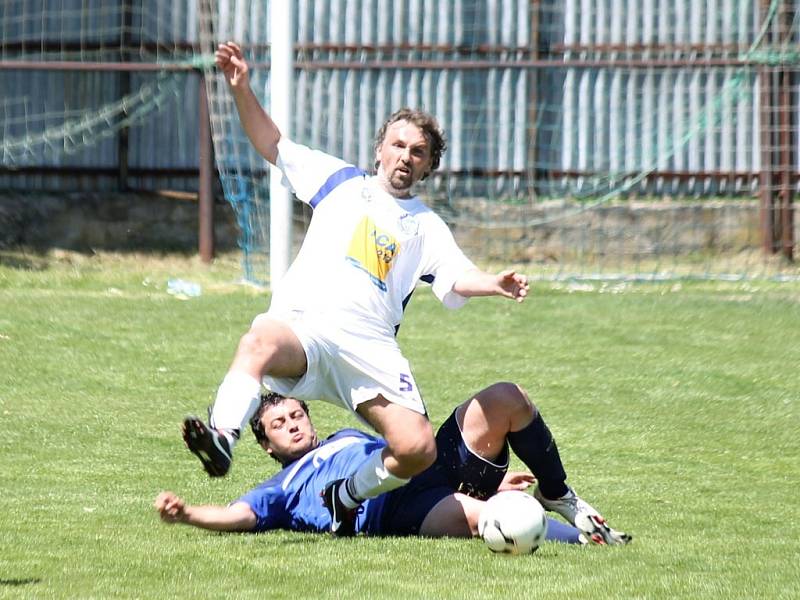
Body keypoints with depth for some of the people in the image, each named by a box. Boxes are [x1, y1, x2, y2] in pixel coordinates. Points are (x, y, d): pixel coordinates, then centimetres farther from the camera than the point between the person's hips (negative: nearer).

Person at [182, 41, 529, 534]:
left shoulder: (427, 226, 22)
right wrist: (241, 88, 7)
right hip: (302, 324, -2)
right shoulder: (341, 181, 22)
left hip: (369, 344, 2)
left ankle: (347, 498, 9)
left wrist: (496, 285, -18)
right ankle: (222, 440, -56)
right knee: (260, 342, -40)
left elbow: (459, 277, 5)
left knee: (418, 448, -18)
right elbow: (272, 143, 21)